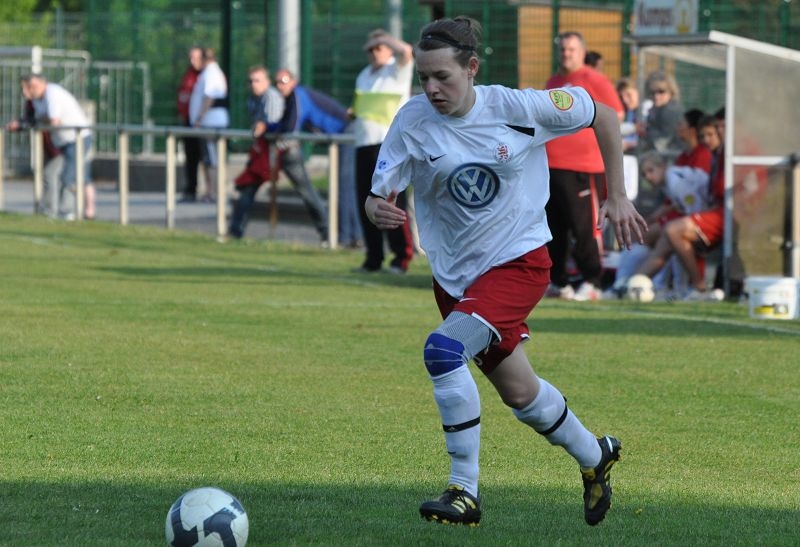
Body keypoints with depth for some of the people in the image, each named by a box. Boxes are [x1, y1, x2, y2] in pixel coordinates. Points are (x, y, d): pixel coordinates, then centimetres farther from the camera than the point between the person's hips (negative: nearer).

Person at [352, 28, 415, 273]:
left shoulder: (397, 70, -1)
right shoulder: (364, 75, 22)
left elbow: (406, 51, -23)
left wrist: (385, 39, -12)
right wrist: (353, 113, 11)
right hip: (364, 144, 8)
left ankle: (402, 256, -9)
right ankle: (373, 258, 13)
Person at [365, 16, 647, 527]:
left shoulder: (517, 107, -16)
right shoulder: (413, 122, -12)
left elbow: (603, 115, -1)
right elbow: (380, 195, -13)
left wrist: (618, 197, 0)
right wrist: (377, 210, -37)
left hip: (519, 260, -4)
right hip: (455, 271, 4)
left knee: (444, 350, -26)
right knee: (519, 393, 16)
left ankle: (465, 492, -19)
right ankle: (595, 456, 45)